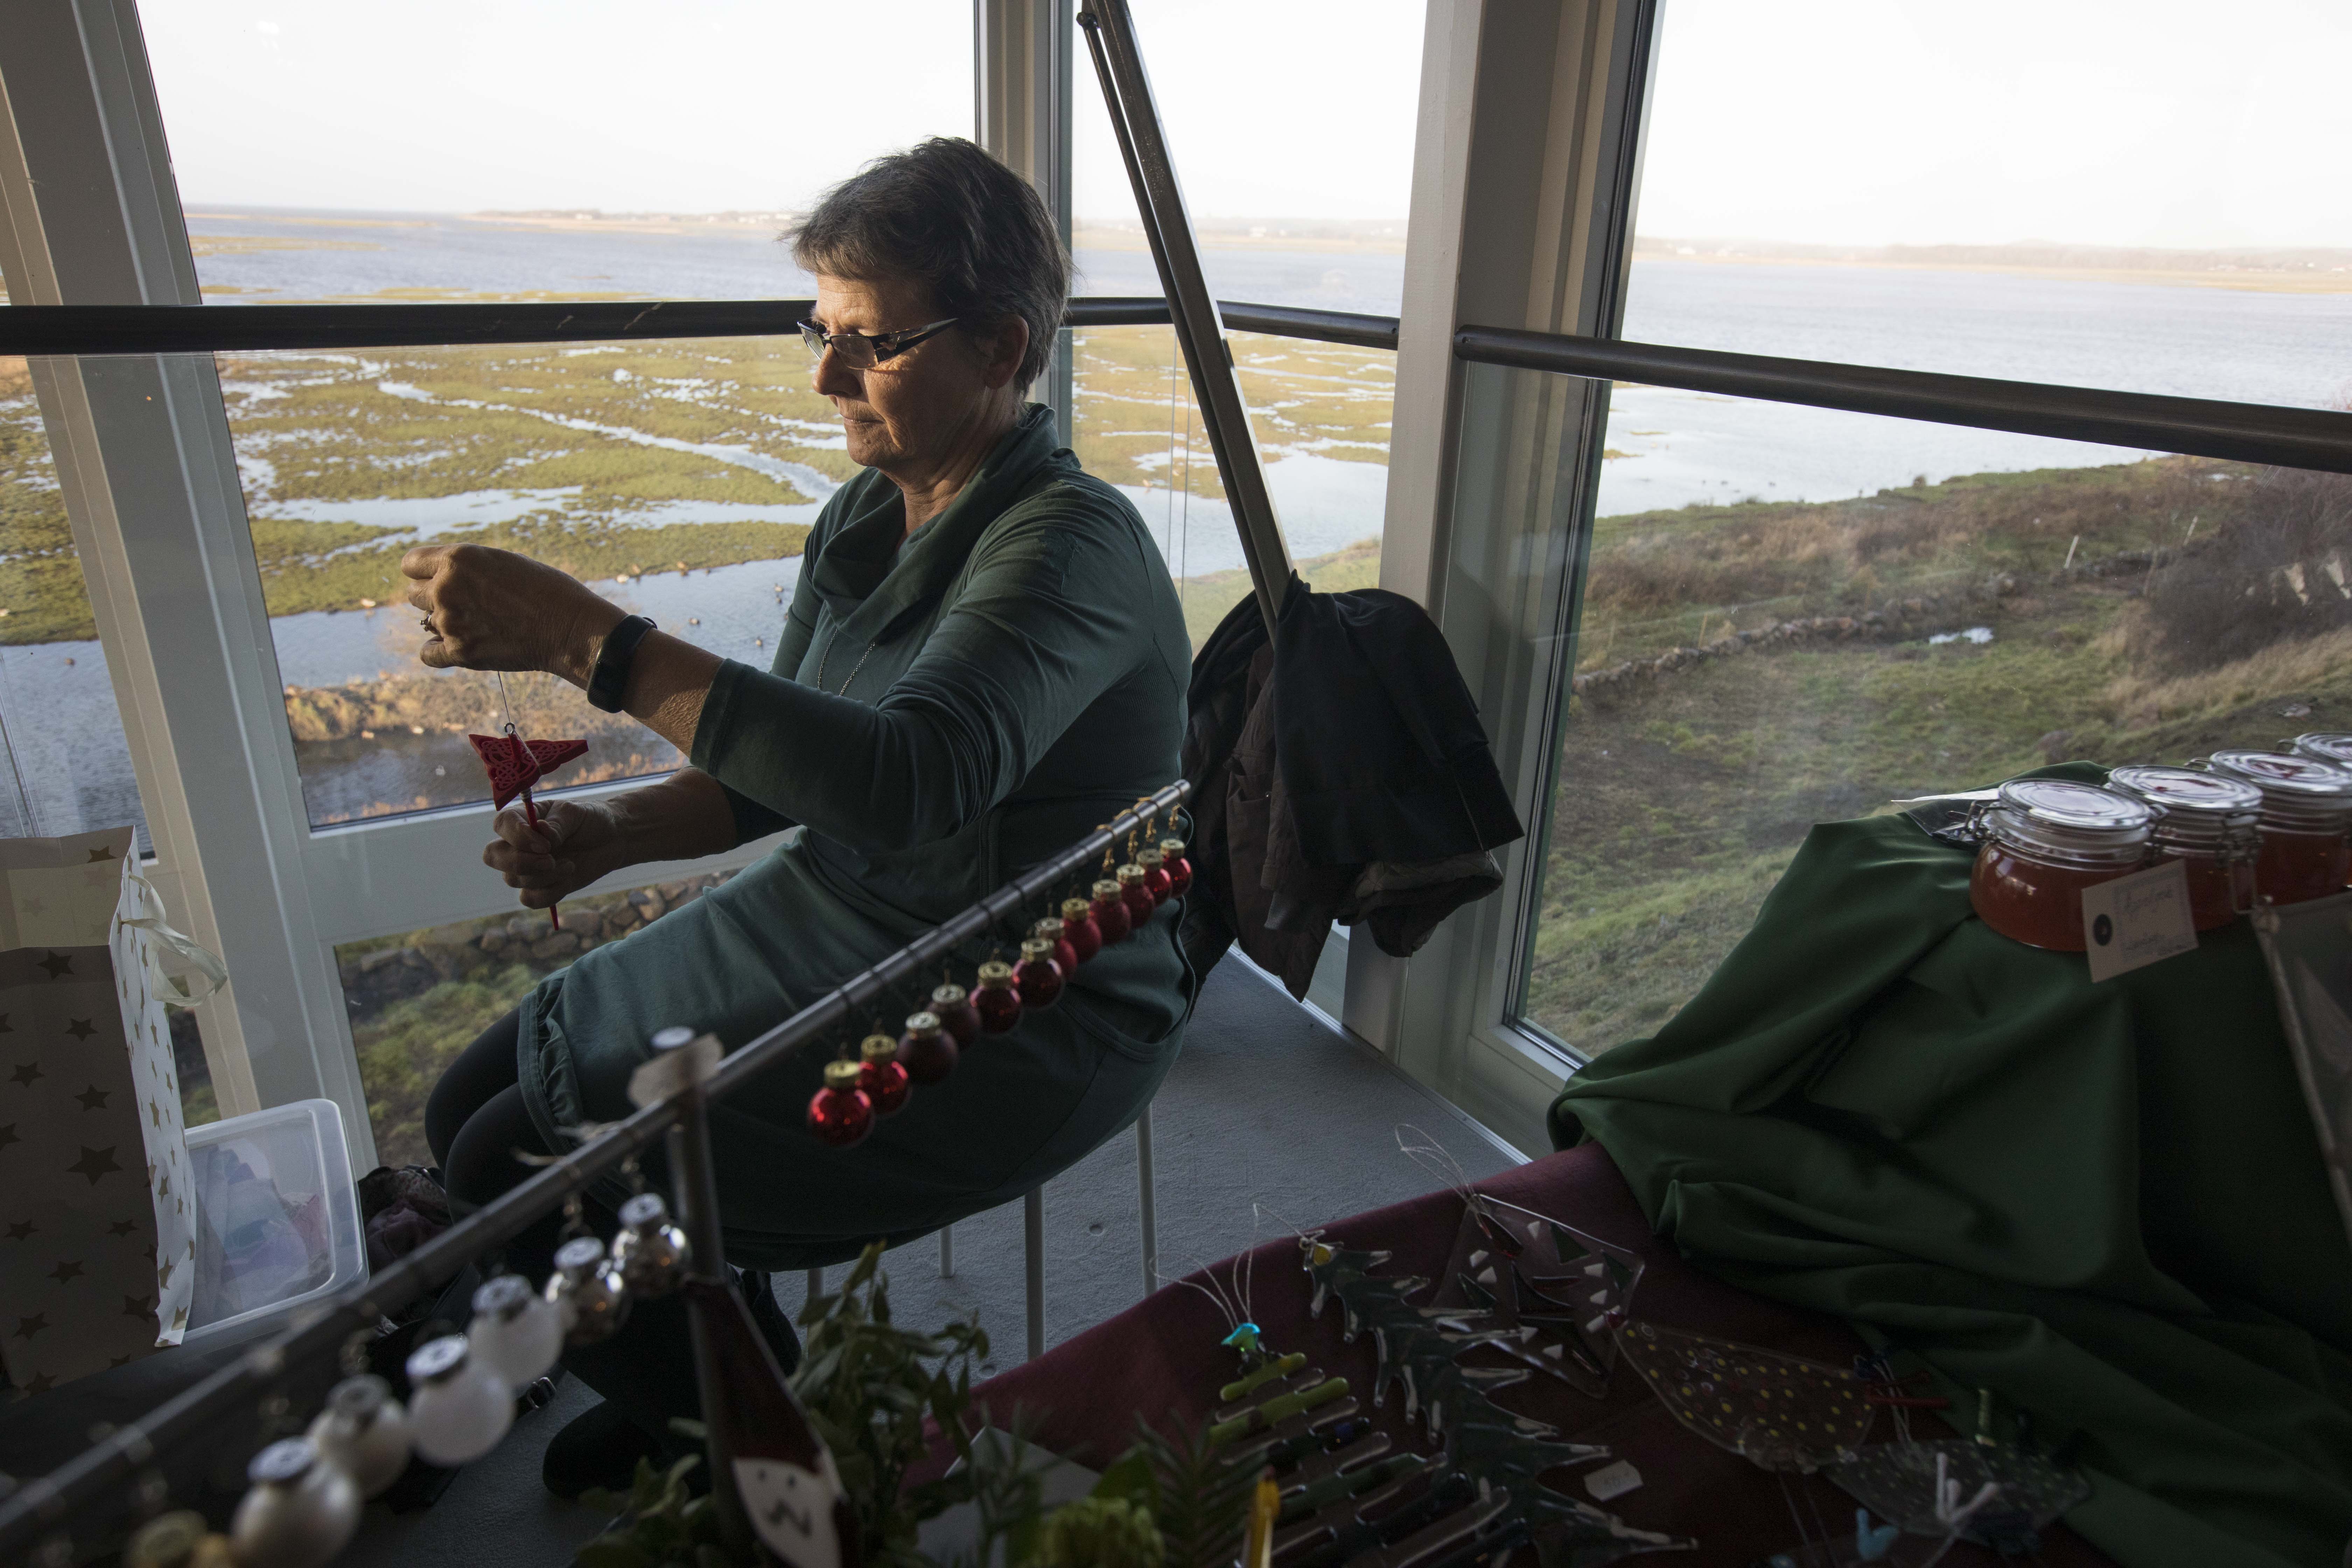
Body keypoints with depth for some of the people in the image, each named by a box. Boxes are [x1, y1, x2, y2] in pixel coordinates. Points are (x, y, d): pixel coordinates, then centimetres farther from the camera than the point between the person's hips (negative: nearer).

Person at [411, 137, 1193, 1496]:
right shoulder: (864, 518, 4)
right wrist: (613, 834, -7)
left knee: (524, 1180, -12)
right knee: (473, 1107, 10)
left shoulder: (1070, 544, -23)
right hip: (834, 928, 9)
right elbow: (777, 767, 10)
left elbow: (908, 780, -39)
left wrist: (584, 636, -37)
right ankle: (690, 1385, 33)